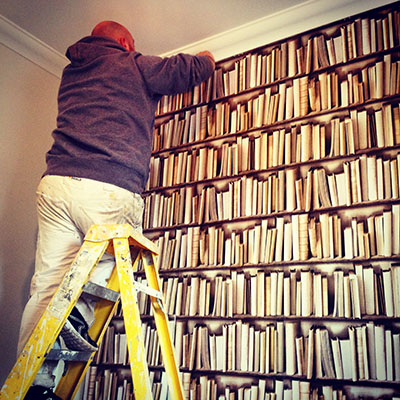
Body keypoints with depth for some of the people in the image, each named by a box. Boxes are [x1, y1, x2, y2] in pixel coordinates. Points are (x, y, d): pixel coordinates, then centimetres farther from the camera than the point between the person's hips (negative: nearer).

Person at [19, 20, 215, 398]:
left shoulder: (71, 72, 29)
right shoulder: (133, 65, 13)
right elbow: (191, 69, 21)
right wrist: (207, 58, 44)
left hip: (54, 181, 5)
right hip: (109, 189, -5)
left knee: (47, 285, 3)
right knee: (115, 256, 20)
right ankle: (80, 310, -5)